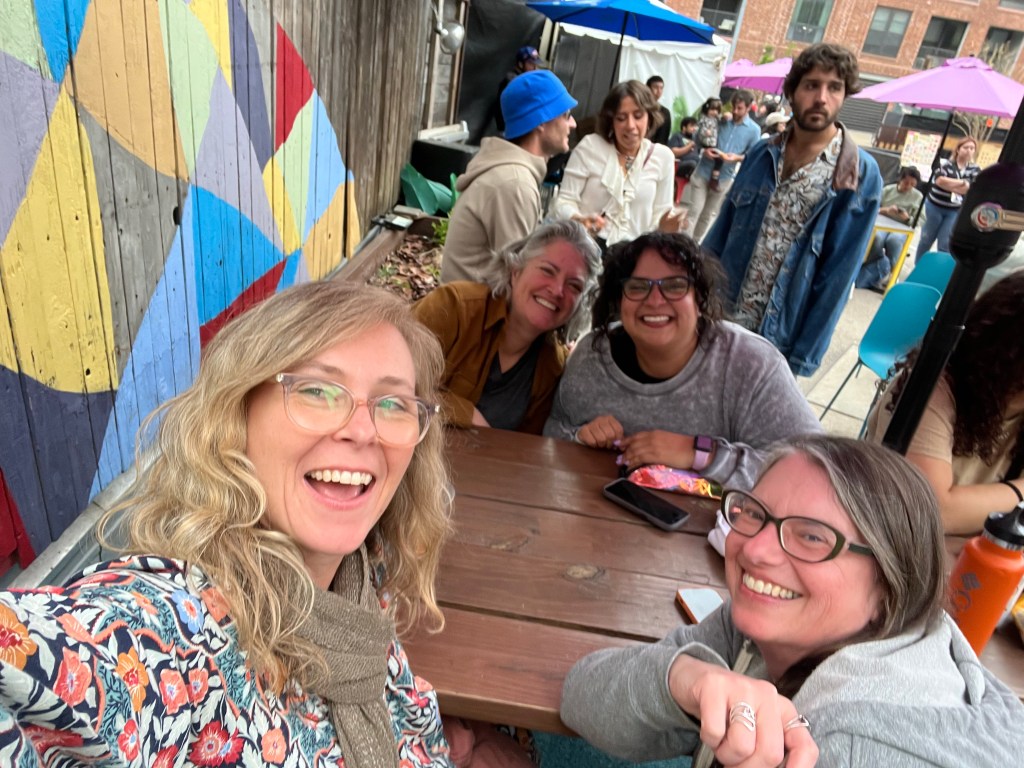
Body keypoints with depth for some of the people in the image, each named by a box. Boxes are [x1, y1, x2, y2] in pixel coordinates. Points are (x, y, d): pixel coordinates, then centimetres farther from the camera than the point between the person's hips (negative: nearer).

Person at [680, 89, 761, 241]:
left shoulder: (754, 130, -2)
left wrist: (738, 157, -19)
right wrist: (704, 149, -16)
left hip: (724, 178, 2)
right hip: (704, 172, -2)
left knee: (708, 215, 13)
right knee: (694, 211, -8)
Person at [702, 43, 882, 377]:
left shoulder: (861, 176, -10)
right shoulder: (762, 154, 2)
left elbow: (838, 274, -10)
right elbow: (723, 228, 8)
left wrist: (803, 356, -10)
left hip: (776, 337, -3)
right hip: (718, 318, 4)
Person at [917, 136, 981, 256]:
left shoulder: (975, 170, 2)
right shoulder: (945, 162, -5)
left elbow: (973, 189, -11)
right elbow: (940, 180, -20)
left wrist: (948, 184, -15)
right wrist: (962, 183, -14)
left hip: (955, 211, 1)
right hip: (934, 206, -1)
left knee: (945, 244, -2)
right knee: (926, 240, 8)